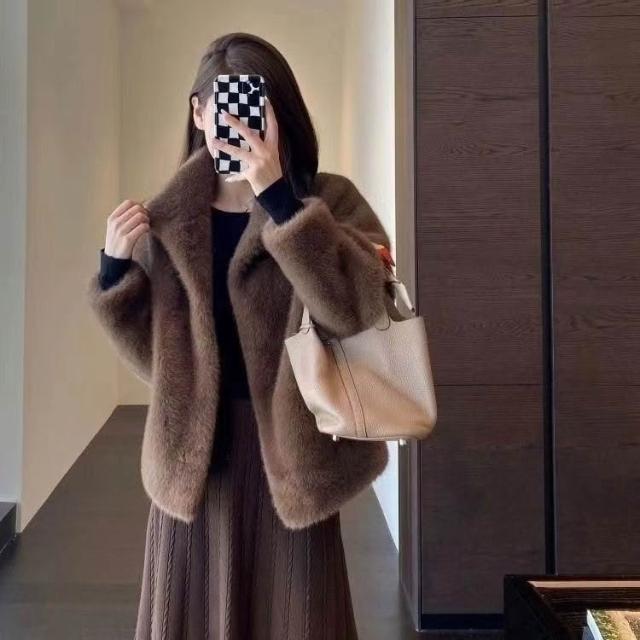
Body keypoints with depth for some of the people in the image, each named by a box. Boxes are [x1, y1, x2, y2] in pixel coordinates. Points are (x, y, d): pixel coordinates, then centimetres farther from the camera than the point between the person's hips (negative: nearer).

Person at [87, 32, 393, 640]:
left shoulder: (329, 200, -3)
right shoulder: (165, 217, 4)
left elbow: (355, 305, -22)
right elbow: (152, 355, 6)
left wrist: (279, 197, -25)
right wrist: (115, 268, -8)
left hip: (288, 451, -2)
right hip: (193, 454, 2)